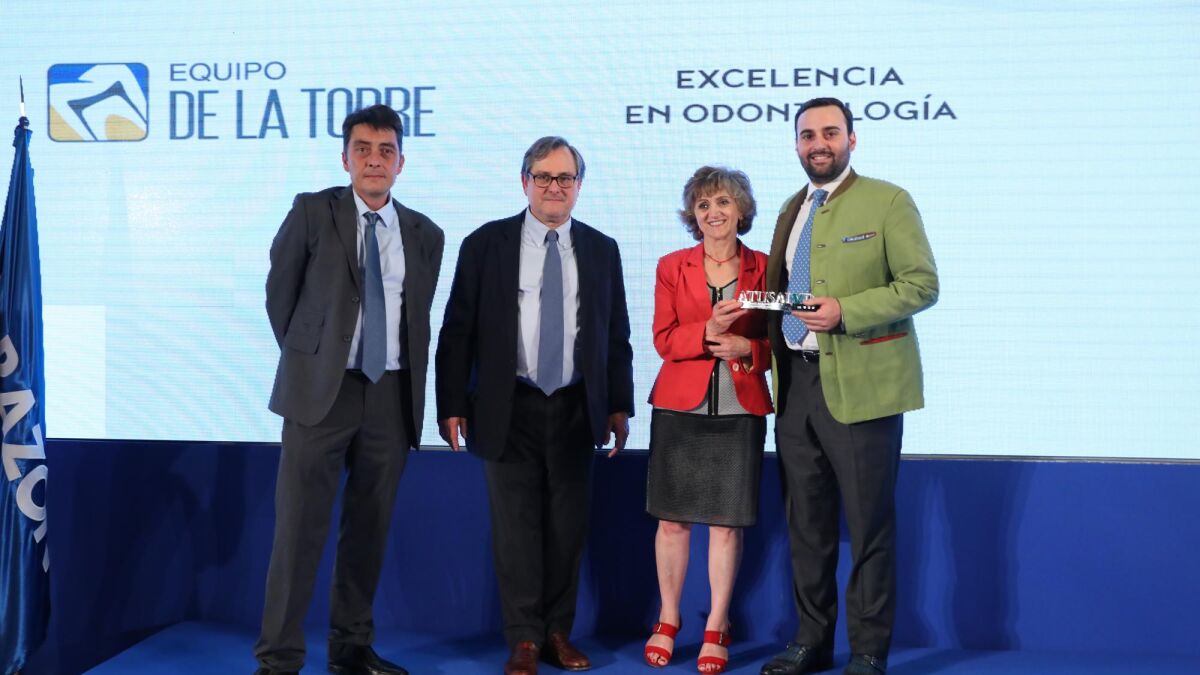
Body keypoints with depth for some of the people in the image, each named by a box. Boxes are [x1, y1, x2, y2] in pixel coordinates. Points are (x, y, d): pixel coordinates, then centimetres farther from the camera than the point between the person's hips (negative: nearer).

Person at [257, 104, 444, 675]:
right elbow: (279, 294, 7)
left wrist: (411, 387, 10)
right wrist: (307, 360, 10)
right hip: (322, 389, -3)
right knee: (300, 526, -3)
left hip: (390, 396, 3)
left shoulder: (425, 235, 8)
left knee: (369, 528, 9)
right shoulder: (312, 212, 1)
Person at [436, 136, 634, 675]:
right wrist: (452, 405, -5)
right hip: (510, 409, -2)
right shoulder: (485, 244, 1)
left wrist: (619, 406, 4)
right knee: (516, 526, 2)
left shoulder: (602, 250, 8)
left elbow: (617, 335, 9)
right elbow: (457, 331, 0)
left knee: (569, 525, 8)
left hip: (576, 410, 2)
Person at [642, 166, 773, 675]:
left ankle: (716, 629, 15)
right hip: (680, 406, 1)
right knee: (672, 518, 5)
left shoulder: (764, 269, 5)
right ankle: (668, 621, 21)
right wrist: (708, 331, -19)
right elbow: (664, 340, -1)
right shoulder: (671, 267, 5)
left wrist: (747, 349, -14)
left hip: (740, 410, 0)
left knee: (726, 522, 3)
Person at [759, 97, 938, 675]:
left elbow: (922, 283, -9)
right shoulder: (792, 209, 16)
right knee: (805, 522, 12)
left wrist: (845, 311, -19)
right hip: (795, 383, 6)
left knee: (869, 524, 1)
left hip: (859, 384, -6)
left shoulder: (887, 202, -3)